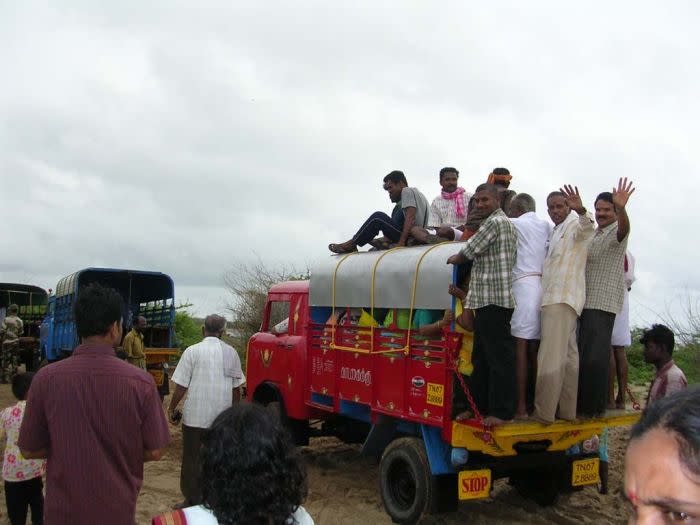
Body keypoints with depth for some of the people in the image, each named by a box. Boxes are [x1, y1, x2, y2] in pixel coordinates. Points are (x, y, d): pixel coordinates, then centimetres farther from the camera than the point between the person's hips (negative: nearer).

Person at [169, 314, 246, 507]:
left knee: (193, 461, 10)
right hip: (223, 419, 3)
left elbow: (181, 387, -8)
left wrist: (172, 408, 6)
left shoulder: (192, 351, -7)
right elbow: (236, 388, 8)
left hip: (195, 417, -3)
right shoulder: (231, 353, 2)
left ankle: (192, 501, 16)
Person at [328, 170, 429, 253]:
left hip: (410, 239, -11)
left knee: (378, 217, -12)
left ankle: (351, 245, -6)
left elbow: (410, 218, -16)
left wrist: (401, 242, -24)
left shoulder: (407, 191, -1)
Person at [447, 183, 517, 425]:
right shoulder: (506, 223, 23)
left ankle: (501, 411, -2)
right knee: (481, 357, 15)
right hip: (486, 300, 11)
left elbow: (468, 252, -9)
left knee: (498, 357, -7)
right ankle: (481, 406, 23)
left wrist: (453, 259, 11)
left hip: (493, 300, -11)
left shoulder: (495, 221, -9)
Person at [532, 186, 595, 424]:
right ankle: (567, 411, 17)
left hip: (562, 300, -10)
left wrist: (581, 210, -47)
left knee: (550, 358, -13)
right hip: (554, 298, 10)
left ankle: (544, 413, -13)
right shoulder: (555, 232, 25)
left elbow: (587, 228, -29)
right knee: (568, 357, 11)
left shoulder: (575, 225, -4)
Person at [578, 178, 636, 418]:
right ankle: (583, 403, 20)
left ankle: (595, 407, -4)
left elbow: (624, 228, -30)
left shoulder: (616, 233, -5)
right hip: (588, 301, 9)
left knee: (595, 355, -11)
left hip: (603, 303, -9)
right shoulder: (595, 235, 21)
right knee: (583, 353, 11)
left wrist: (621, 209, -52)